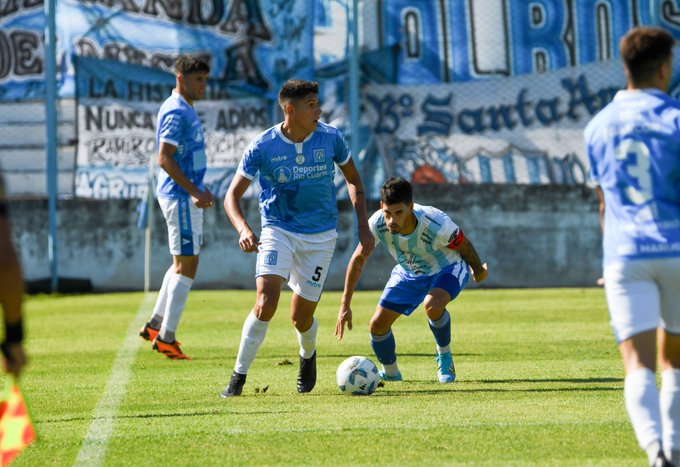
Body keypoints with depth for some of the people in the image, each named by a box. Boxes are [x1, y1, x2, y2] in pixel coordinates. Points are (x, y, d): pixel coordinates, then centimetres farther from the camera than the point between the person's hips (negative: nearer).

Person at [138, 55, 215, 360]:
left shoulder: (186, 110, 15)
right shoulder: (176, 112, -17)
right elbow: (164, 159, -23)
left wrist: (198, 189, 20)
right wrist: (194, 191, -24)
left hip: (187, 195, 10)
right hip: (180, 197, -10)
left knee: (183, 263, 17)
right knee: (187, 265, -7)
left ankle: (156, 324, 23)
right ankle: (165, 337, -3)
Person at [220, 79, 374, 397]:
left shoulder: (330, 138, -5)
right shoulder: (263, 147, -12)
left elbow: (353, 179, 12)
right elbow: (232, 195, -8)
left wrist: (363, 226, 5)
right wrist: (243, 229, -27)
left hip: (320, 236, 2)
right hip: (278, 231, -2)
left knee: (301, 317, 3)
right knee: (265, 304, -22)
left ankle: (308, 356, 39)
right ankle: (238, 377, -10)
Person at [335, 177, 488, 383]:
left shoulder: (436, 225, -39)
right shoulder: (377, 224, -30)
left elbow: (465, 246, -18)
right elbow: (358, 260, -15)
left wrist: (479, 271, 2)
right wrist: (345, 306, -14)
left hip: (447, 269, -4)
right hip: (408, 273, 4)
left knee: (432, 306, -35)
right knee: (377, 325, -3)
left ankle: (444, 356, -6)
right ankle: (390, 372, 26)